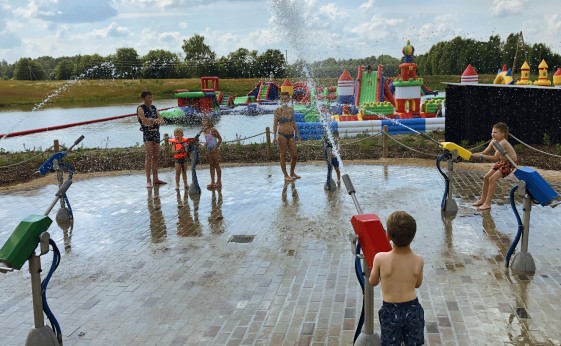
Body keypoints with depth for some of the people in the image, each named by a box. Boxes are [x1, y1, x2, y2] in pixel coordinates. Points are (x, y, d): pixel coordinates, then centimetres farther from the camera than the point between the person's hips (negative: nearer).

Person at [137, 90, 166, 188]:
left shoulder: (154, 108, 16)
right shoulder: (141, 108, -2)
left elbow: (161, 120, 6)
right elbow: (144, 121, -16)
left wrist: (151, 120, -12)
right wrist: (155, 120, -15)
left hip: (156, 132, 6)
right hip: (147, 133, -6)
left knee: (155, 157, 9)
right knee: (148, 157, -11)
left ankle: (155, 179, 15)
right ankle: (148, 180, -12)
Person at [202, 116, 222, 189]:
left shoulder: (212, 130, -16)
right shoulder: (204, 130, 5)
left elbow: (220, 139, -13)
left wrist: (216, 148, -16)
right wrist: (206, 143, 2)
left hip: (215, 150, -7)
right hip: (208, 150, 7)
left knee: (217, 166, 0)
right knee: (211, 166, 10)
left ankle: (219, 182, 8)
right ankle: (212, 182, 15)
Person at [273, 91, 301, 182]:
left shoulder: (291, 109, 10)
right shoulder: (278, 110, -3)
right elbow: (275, 123, -3)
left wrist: (297, 134, 19)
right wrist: (274, 136, -9)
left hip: (291, 135, 5)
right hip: (282, 134, -5)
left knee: (294, 155, 7)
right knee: (283, 155, 2)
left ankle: (292, 173, 27)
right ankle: (286, 175, 12)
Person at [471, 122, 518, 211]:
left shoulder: (502, 143, -28)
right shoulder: (493, 142, -2)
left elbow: (495, 158, -35)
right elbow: (484, 153, 1)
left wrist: (481, 156, -35)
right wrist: (472, 155, -13)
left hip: (510, 163, -9)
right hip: (501, 162, 9)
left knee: (492, 179, -18)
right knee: (486, 177, 7)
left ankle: (487, 203, -12)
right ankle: (482, 199, 19)